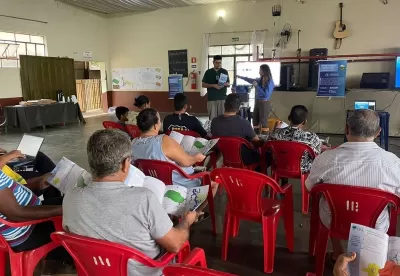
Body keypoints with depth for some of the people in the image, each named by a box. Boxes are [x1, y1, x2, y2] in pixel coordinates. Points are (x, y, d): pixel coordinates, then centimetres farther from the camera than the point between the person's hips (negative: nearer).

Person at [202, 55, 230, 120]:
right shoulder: (208, 72, 5)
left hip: (222, 98, 1)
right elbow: (203, 84, 3)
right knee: (212, 117, -2)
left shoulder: (225, 72, 9)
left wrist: (224, 84, -13)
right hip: (211, 98, -1)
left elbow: (229, 84, 12)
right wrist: (213, 85, -12)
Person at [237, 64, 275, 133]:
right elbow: (251, 80, 24)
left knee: (263, 122, -4)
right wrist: (241, 77, 29)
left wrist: (256, 86, -16)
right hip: (257, 102, 8)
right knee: (255, 121, 14)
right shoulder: (260, 79, 4)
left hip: (264, 103, -8)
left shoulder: (270, 82, -15)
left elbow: (266, 95, -20)